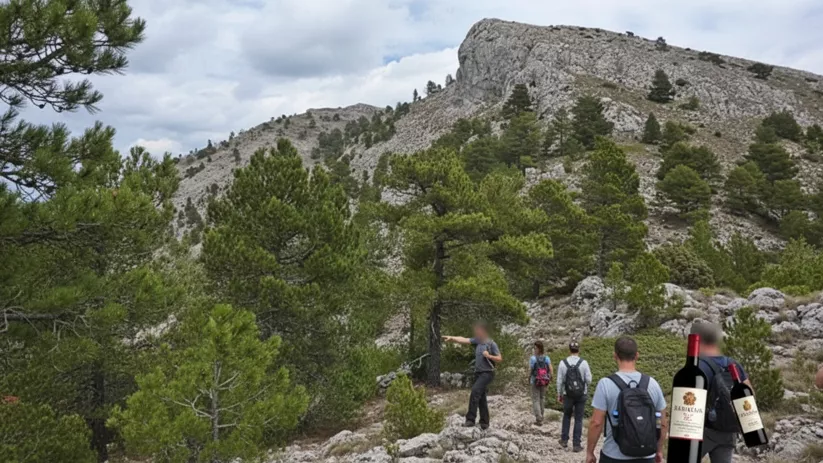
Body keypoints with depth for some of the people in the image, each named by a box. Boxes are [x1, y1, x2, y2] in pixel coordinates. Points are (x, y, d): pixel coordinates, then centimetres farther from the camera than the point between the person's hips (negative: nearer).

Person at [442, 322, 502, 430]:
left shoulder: (491, 344, -8)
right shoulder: (477, 341, 8)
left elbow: (500, 359, -5)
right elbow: (464, 340, -2)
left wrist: (489, 356, -19)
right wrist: (452, 338, -14)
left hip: (487, 373, -7)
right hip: (478, 373, 7)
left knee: (475, 391, -23)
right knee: (481, 398, 10)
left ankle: (470, 419, -23)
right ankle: (484, 423, 19)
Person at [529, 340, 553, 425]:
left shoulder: (533, 358, -17)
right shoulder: (546, 358, -6)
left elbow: (530, 371, -12)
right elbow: (551, 370, -8)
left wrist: (529, 379, 5)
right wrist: (549, 379, 8)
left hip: (535, 381, -4)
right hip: (544, 382, 4)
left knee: (535, 400, 4)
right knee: (542, 399, 19)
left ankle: (539, 419, -4)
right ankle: (540, 417, 29)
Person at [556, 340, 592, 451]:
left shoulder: (563, 363, -8)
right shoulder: (584, 363, -12)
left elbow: (560, 381, -3)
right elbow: (589, 380, -7)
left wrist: (559, 395, 9)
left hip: (568, 395, 1)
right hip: (581, 395, -1)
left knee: (567, 416, 22)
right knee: (578, 419, 7)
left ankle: (564, 440, 25)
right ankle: (576, 445, 8)